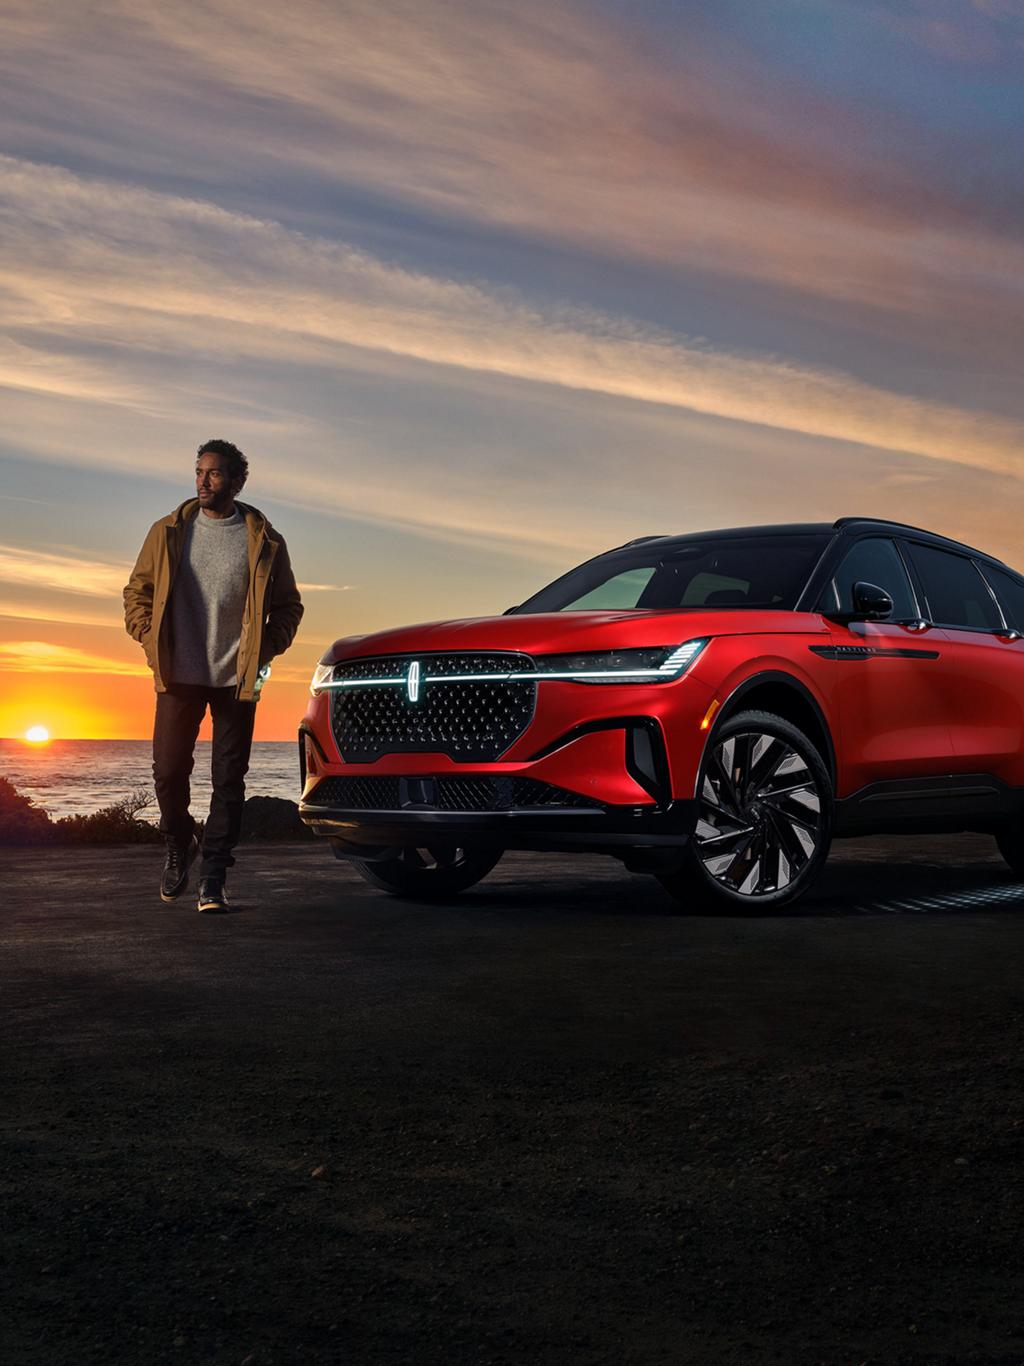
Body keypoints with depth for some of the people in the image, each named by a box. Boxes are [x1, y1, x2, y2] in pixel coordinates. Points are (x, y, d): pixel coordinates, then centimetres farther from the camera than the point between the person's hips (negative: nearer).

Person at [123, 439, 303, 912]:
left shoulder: (264, 542, 2)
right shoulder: (167, 532, 5)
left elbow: (288, 606, 10)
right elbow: (137, 590, 13)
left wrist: (264, 651, -2)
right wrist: (150, 640, -1)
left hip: (236, 678, -1)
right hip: (178, 676, 1)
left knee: (229, 779, -1)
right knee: (168, 771, 2)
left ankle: (213, 879, 6)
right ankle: (179, 847, 29)